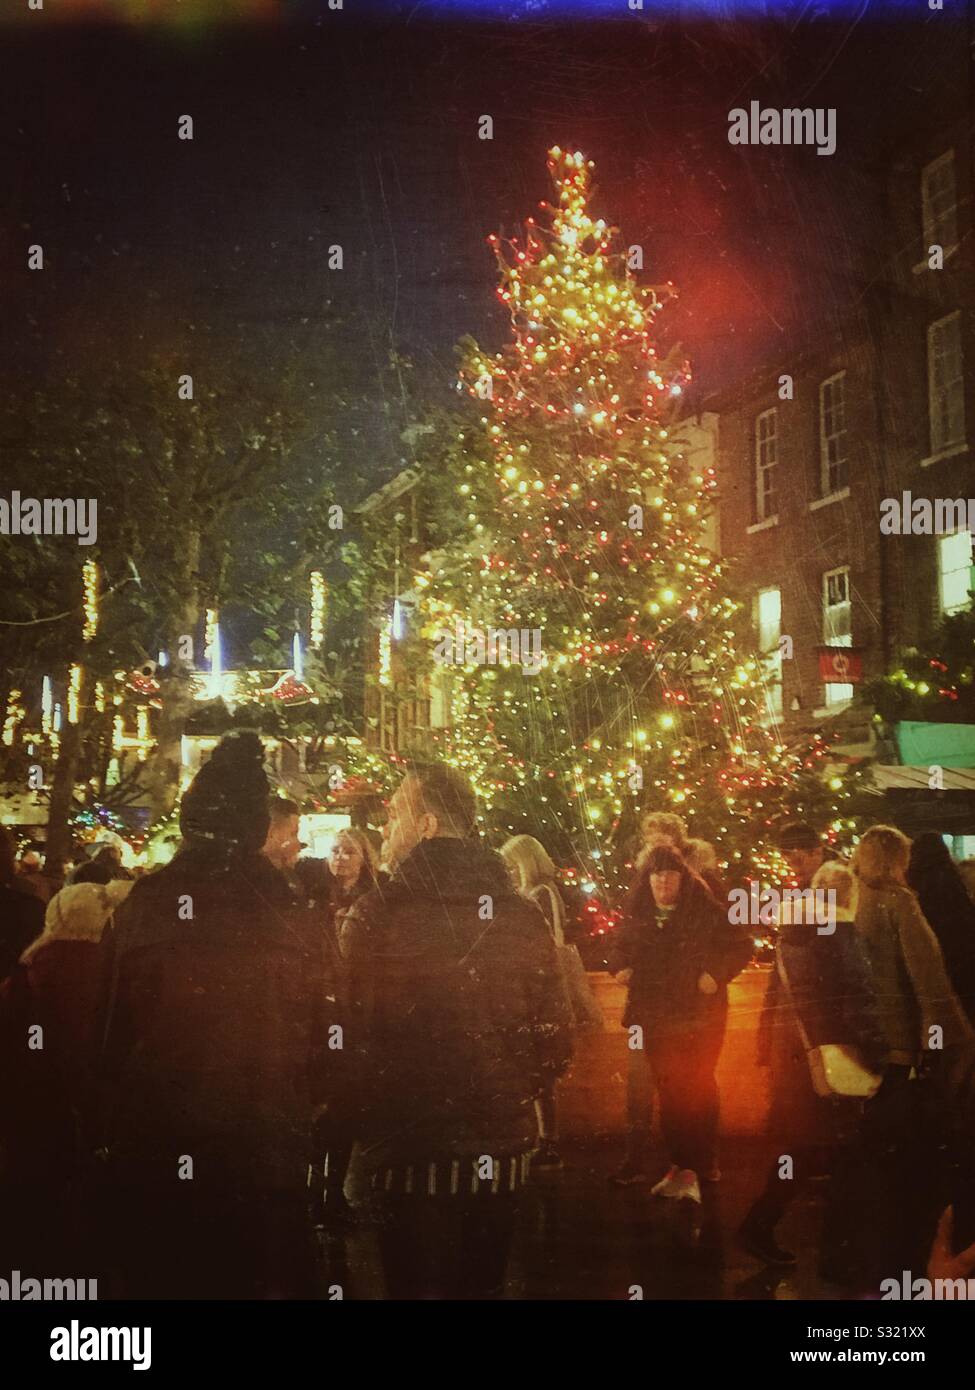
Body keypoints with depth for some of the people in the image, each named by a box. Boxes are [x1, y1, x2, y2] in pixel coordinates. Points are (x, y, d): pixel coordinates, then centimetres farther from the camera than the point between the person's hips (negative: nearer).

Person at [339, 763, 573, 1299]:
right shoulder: (522, 916, -1)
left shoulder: (375, 915, -14)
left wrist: (365, 1118, 3)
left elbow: (351, 1034, -14)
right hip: (500, 1149, 4)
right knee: (481, 1284, 20)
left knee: (415, 1283, 11)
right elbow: (553, 1036, 2)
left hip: (412, 1151, -4)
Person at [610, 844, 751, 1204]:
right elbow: (621, 951, 20)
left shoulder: (706, 911, -8)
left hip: (701, 1015, -3)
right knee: (670, 1091, 7)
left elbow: (742, 947, -4)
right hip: (657, 1017, 4)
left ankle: (697, 1165, 6)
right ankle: (683, 1164, 15)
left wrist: (717, 973, -15)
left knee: (698, 1089, -1)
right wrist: (620, 967, 0)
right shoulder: (637, 915, 5)